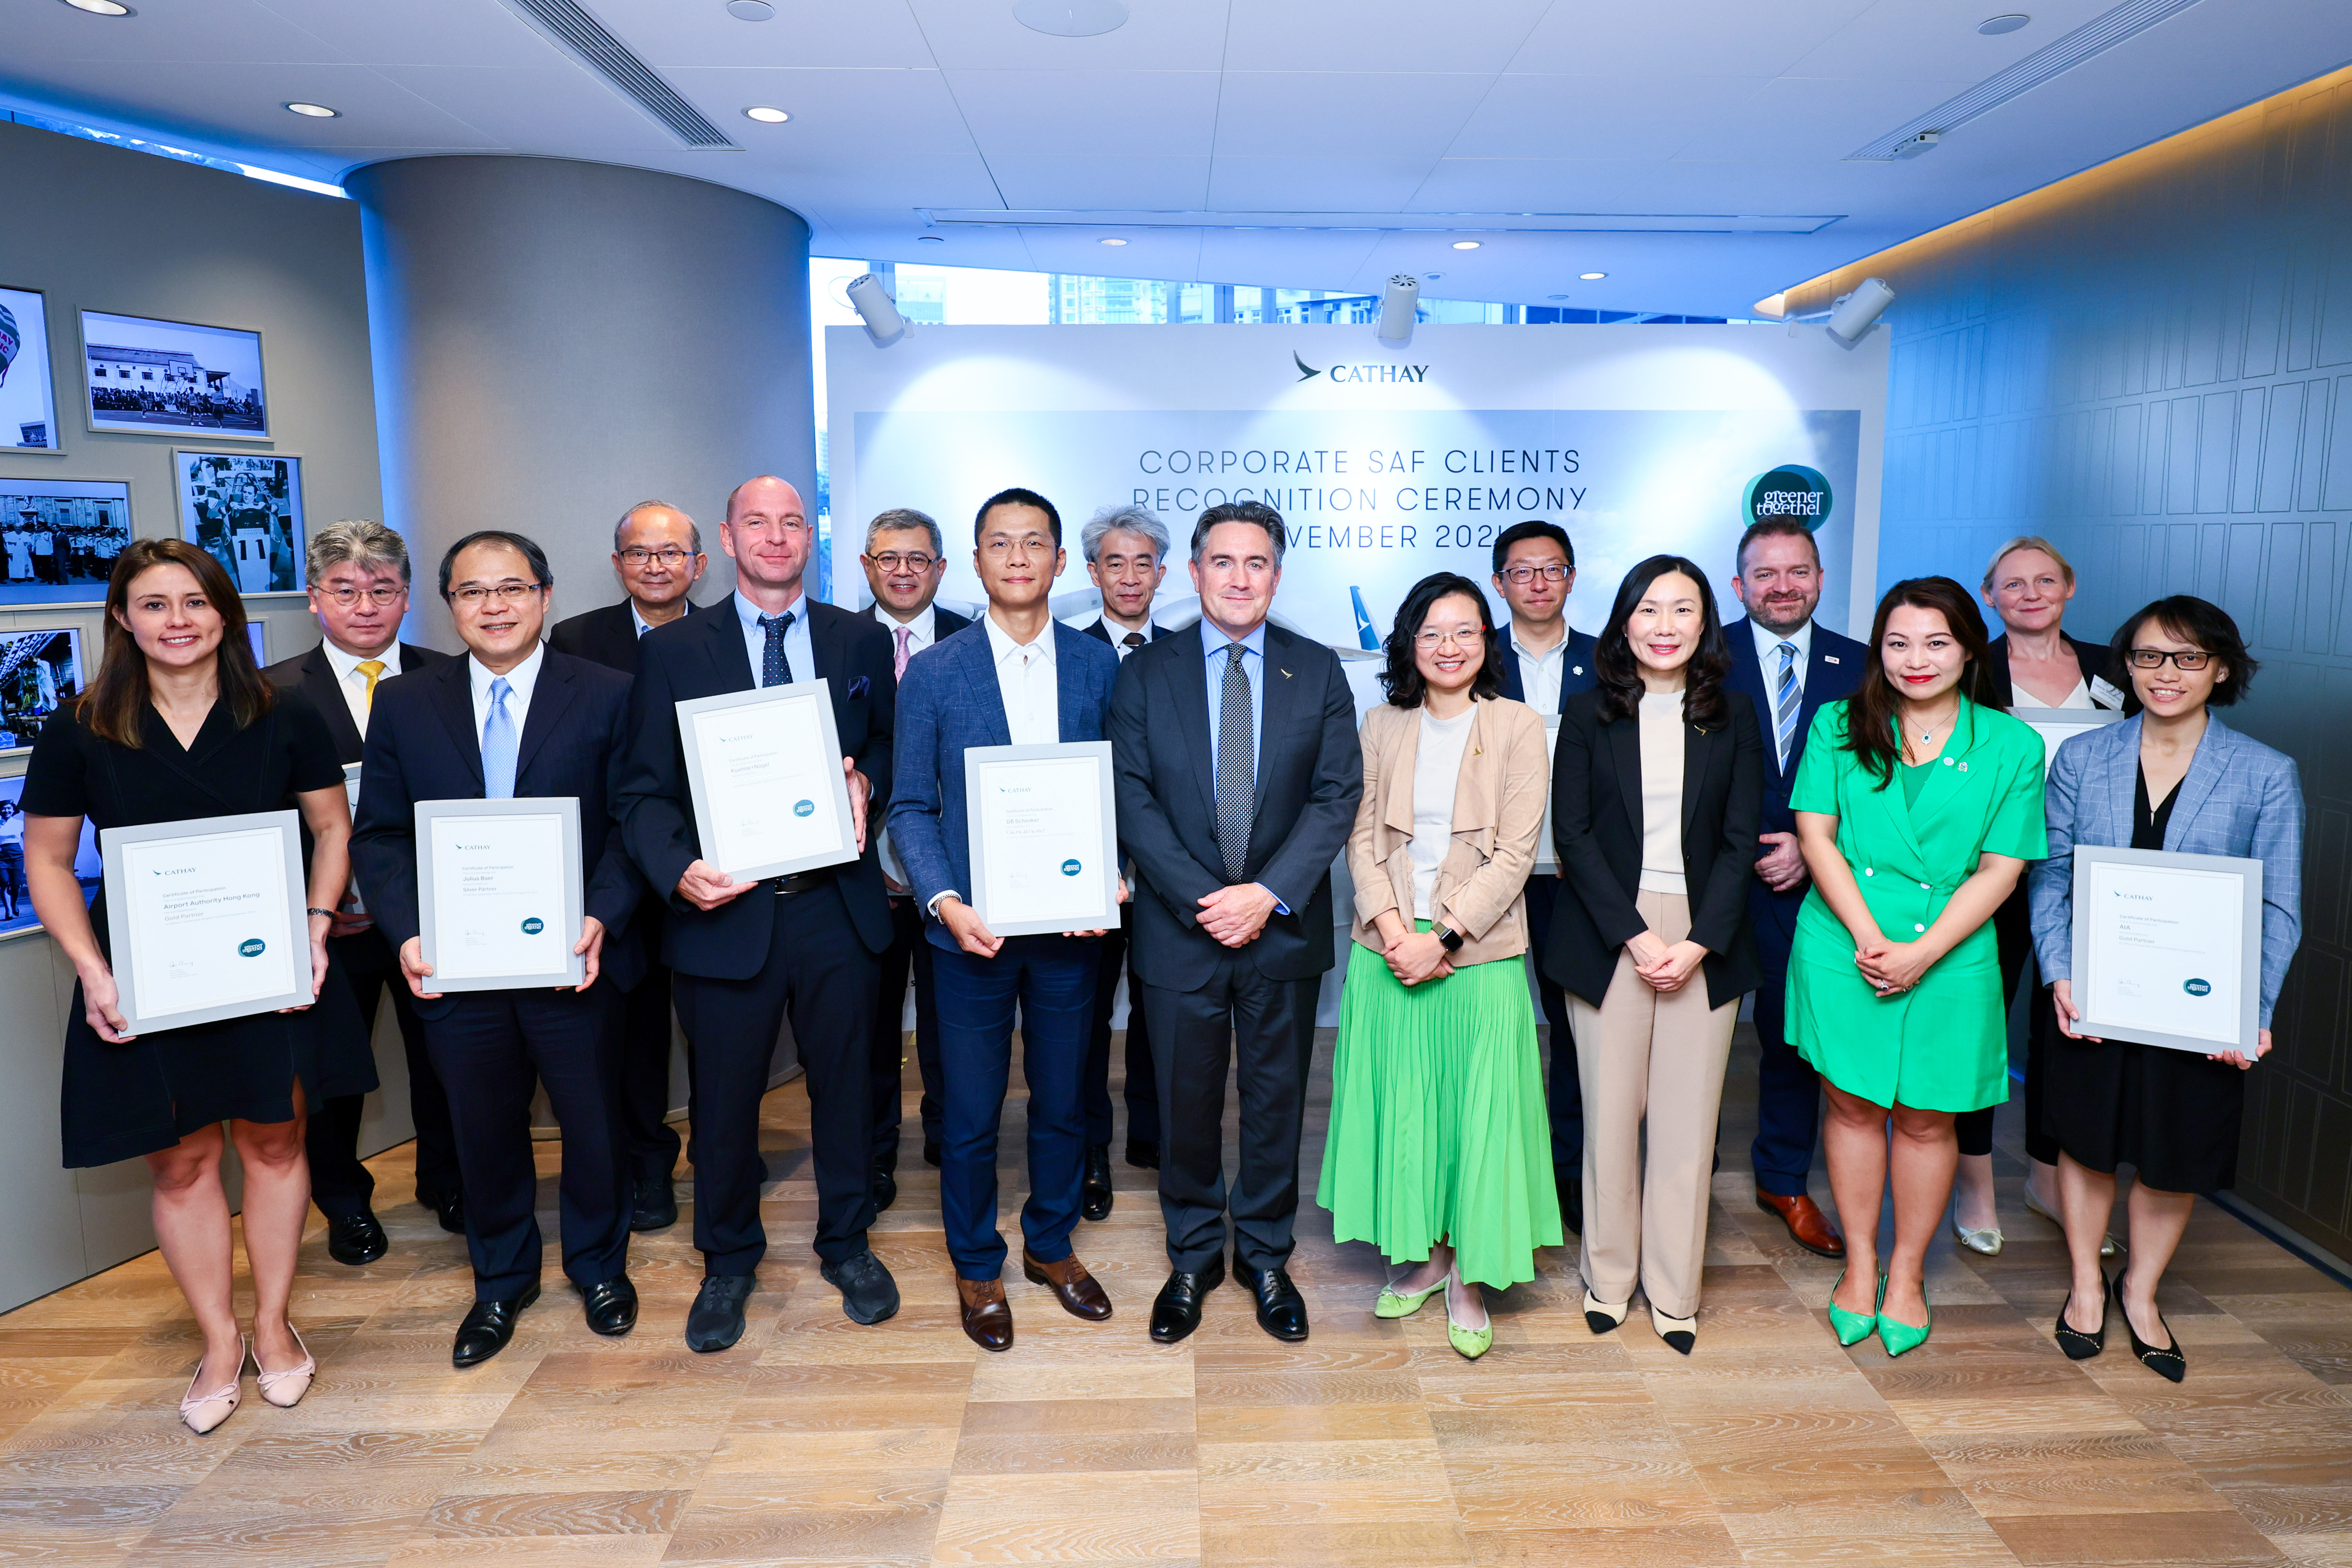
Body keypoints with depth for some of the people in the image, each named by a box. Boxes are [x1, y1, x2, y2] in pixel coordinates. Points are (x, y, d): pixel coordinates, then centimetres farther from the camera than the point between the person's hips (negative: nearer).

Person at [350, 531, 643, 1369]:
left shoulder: (606, 696, -3)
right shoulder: (403, 703, 4)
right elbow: (380, 835, 3)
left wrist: (602, 916, -19)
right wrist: (406, 932, -11)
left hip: (572, 961, -2)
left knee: (594, 1124, 13)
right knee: (485, 1133, 17)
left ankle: (598, 1266, 37)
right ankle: (501, 1281, 39)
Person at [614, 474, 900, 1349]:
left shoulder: (861, 642, 7)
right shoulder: (672, 652, 2)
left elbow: (891, 746, 13)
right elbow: (644, 789, -1)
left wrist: (866, 781, -10)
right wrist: (678, 870, -19)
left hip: (836, 907, 2)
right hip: (725, 909, -1)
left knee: (845, 1083, 14)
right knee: (723, 1098, 12)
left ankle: (847, 1244, 36)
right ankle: (728, 1261, 34)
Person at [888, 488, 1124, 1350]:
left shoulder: (1098, 665, 2)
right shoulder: (933, 674, -3)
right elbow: (911, 806, -2)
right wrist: (943, 901, -15)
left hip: (1071, 923, 2)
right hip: (972, 926, -1)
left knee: (1063, 1101, 16)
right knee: (971, 1113, 11)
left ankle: (1050, 1245, 39)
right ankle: (976, 1266, 32)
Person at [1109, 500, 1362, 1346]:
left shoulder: (1318, 671, 3)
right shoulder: (1144, 673, 1)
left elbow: (1339, 795, -3)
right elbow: (1134, 801, -5)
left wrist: (1269, 893, -15)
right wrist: (1202, 899, -15)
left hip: (1284, 927, 1)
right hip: (1180, 929, 0)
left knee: (1276, 1100, 12)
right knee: (1186, 1104, 11)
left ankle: (1265, 1256, 32)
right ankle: (1192, 1259, 31)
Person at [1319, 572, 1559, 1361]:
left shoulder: (1518, 727, -2)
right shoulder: (1381, 726, 7)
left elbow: (1516, 851, -7)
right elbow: (1362, 837, 4)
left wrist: (1443, 937, -14)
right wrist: (1391, 928, -11)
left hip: (1479, 955, -2)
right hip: (1389, 952, 3)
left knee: (1477, 1112, 3)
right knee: (1397, 1106, 10)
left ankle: (1468, 1278, 19)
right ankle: (1423, 1257, 28)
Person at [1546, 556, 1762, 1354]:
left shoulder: (1732, 719, 8)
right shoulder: (1588, 715, 4)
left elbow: (1739, 841, 3)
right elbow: (1573, 834, -2)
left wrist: (1699, 943, -9)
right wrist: (1635, 935, -11)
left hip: (1704, 939, 1)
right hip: (1607, 936, -1)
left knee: (1688, 1118, 3)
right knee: (1610, 1113, 4)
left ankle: (1674, 1291, 17)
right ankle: (1608, 1277, 20)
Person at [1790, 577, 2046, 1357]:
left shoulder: (2012, 745, -2)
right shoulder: (1839, 726, 1)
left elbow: (2000, 869, -4)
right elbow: (1816, 834, -3)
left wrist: (1921, 953, -14)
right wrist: (1867, 936, -13)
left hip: (1949, 961, 0)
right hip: (1842, 949, 1)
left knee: (1927, 1117, 10)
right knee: (1853, 1106, 9)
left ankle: (1907, 1271, 29)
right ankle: (1859, 1263, 27)